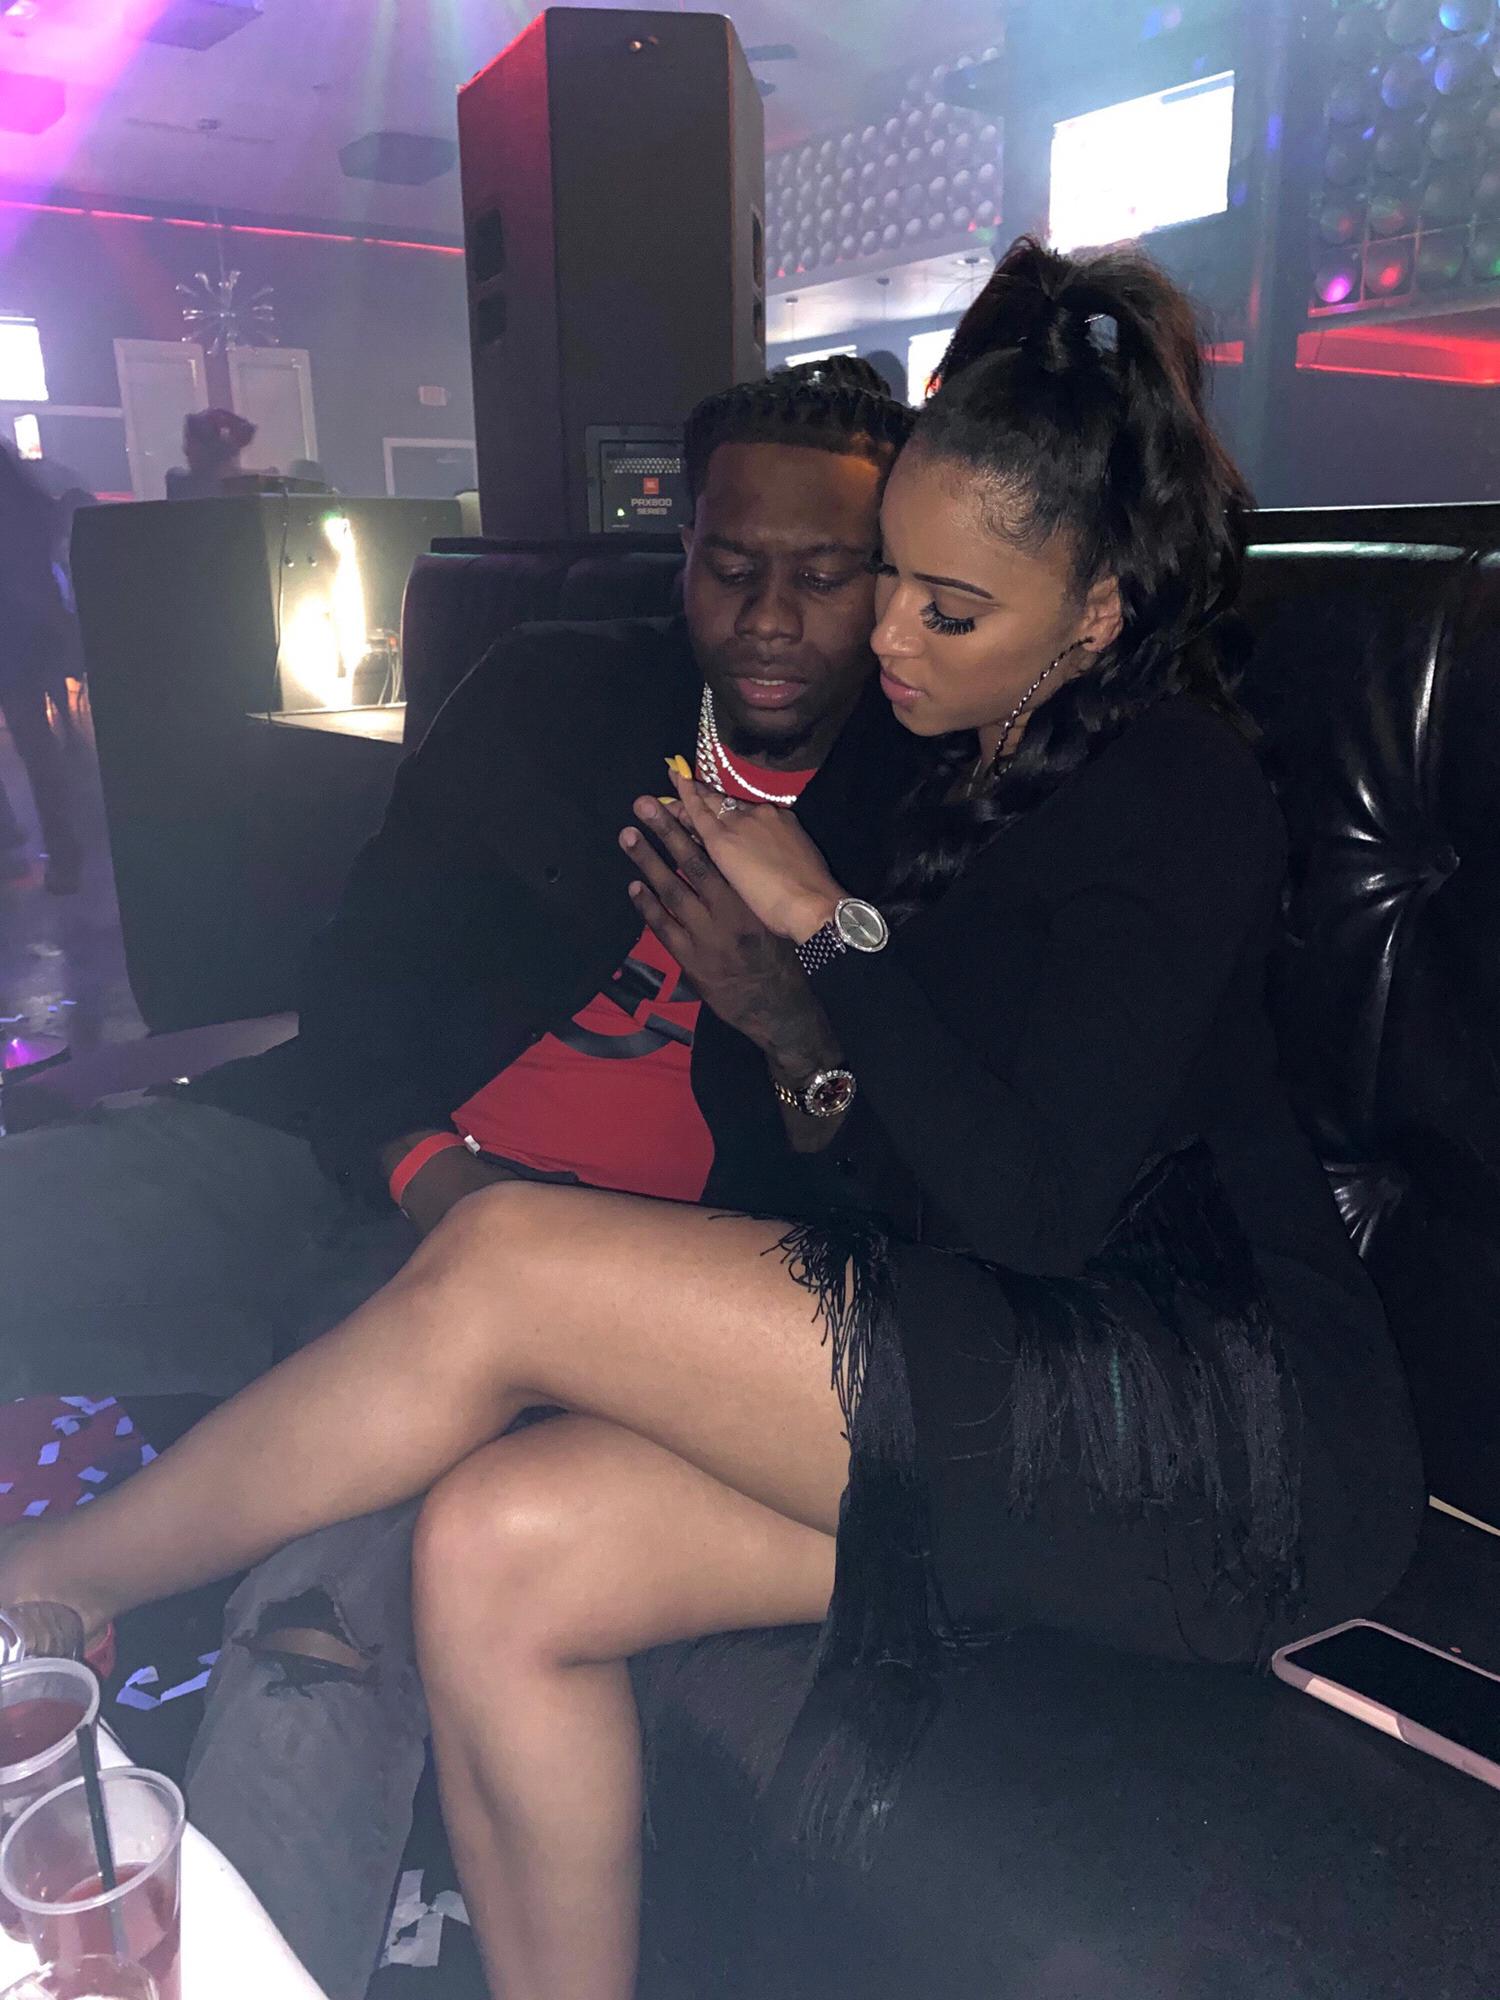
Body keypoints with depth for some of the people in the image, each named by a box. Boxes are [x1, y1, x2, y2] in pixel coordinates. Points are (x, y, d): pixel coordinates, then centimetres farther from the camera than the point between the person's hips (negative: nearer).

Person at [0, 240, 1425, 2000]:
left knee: (506, 1262, -21)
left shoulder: (1178, 787, -7)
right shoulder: (972, 767, 17)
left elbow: (1034, 1208, -17)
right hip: (1031, 1401, 7)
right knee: (497, 1542, -15)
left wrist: (831, 925, -12)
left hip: (1232, 1421, -7)